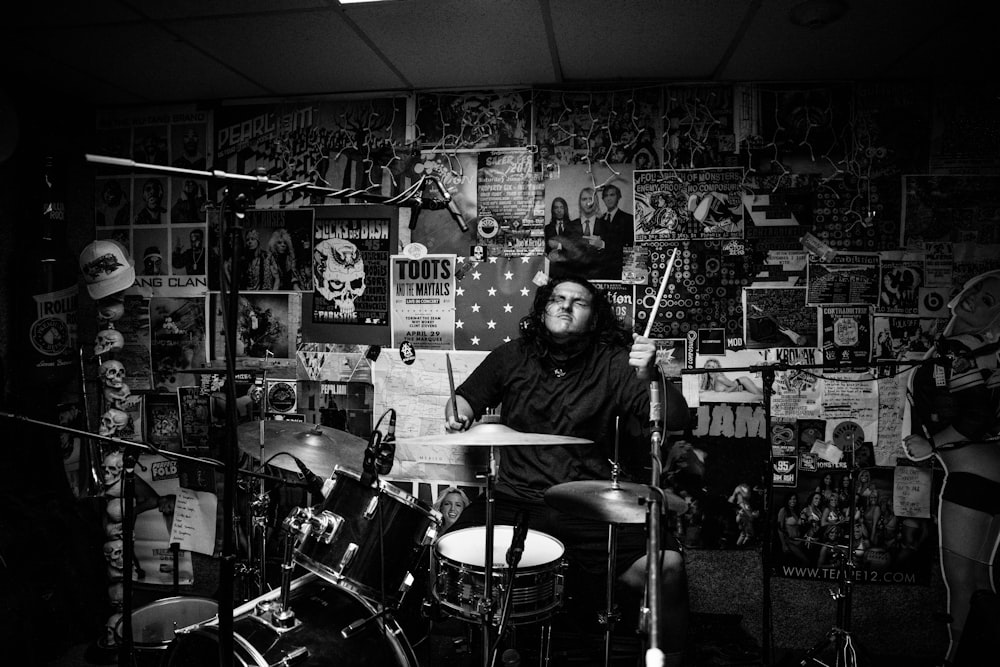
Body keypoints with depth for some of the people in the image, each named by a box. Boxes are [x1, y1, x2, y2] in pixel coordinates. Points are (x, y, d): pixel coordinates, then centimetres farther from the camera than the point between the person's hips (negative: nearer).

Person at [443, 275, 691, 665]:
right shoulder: (512, 357, 8)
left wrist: (649, 378, -28)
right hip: (516, 501, 2)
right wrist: (459, 413, -1)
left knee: (666, 565, -23)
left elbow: (674, 421, -9)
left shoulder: (614, 365, 0)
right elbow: (468, 395, 22)